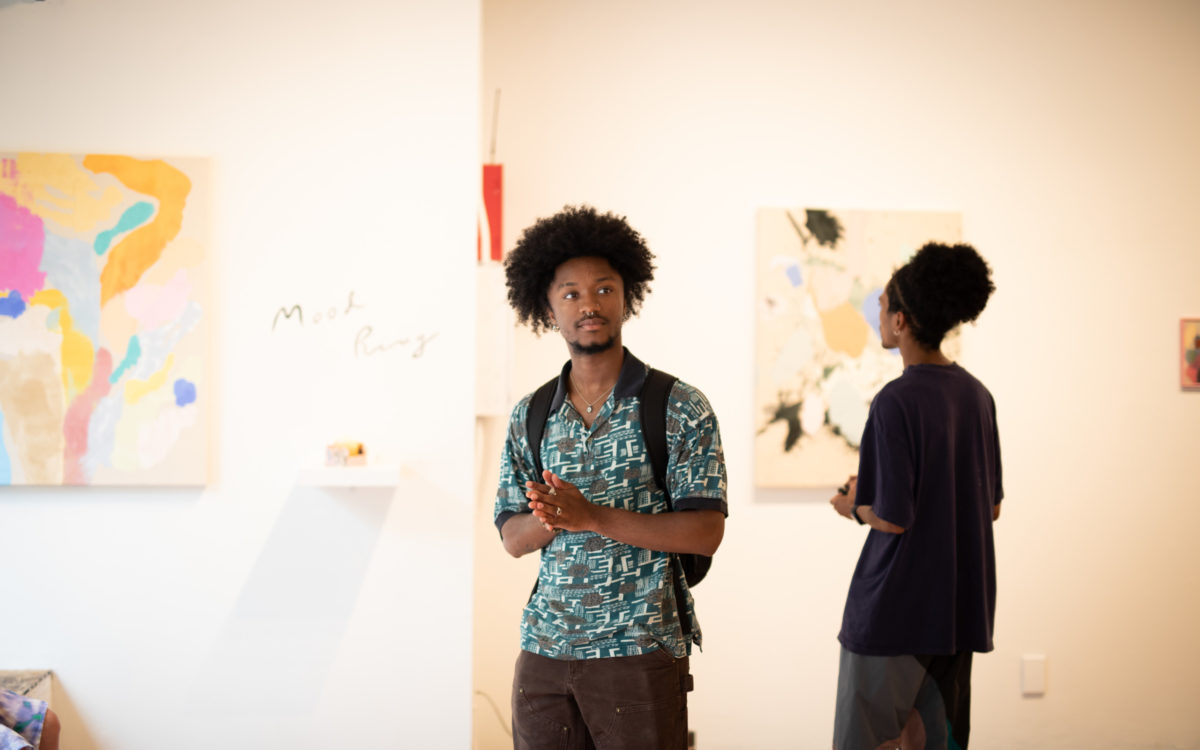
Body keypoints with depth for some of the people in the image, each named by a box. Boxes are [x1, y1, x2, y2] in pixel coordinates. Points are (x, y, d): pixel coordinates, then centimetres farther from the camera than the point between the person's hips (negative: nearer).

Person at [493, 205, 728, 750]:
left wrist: (594, 516, -19)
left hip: (642, 651, -4)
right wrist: (550, 518, -14)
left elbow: (706, 532, -10)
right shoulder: (530, 417, 9)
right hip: (545, 647, 4)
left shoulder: (680, 409, -4)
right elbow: (512, 538, 10)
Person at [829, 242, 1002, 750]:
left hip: (895, 609, -7)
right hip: (960, 609, 7)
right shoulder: (977, 395, 6)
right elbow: (992, 507, 13)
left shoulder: (896, 401, -17)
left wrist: (855, 506, 3)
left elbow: (892, 518, -19)